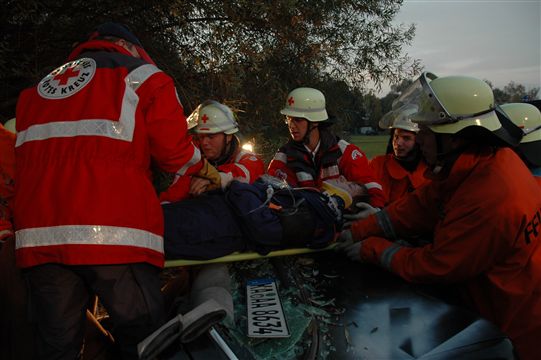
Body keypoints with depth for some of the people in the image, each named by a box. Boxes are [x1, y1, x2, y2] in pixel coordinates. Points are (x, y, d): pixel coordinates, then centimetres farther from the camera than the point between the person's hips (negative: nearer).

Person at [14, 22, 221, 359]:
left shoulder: (36, 90, 24)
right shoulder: (142, 75, 9)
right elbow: (175, 151, 3)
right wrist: (210, 173, 20)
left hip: (38, 237, 6)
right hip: (116, 233, -5)